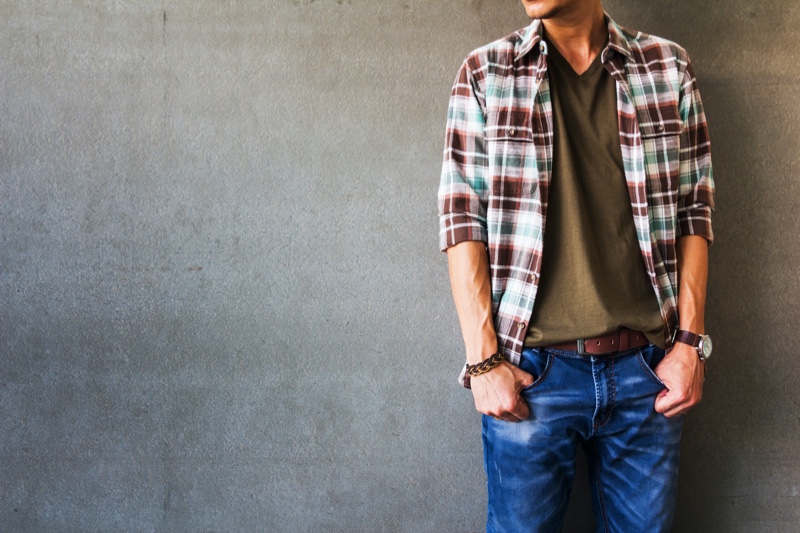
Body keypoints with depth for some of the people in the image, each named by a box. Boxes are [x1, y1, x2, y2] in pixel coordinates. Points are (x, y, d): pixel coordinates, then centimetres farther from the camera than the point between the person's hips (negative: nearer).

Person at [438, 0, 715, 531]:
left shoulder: (669, 68, 5)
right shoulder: (484, 74, 1)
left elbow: (694, 212, 7)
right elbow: (462, 220, -3)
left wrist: (691, 342, 0)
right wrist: (482, 360, -8)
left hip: (646, 368, 2)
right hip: (531, 369, -1)